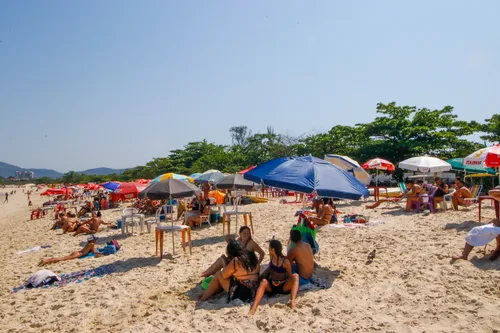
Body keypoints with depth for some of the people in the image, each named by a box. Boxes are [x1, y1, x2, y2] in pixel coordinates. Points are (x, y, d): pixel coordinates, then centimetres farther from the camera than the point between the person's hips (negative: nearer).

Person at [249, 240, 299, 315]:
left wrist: (281, 282, -21)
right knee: (263, 282, -33)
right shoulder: (272, 257, 4)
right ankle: (254, 307, -45)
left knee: (295, 276, -28)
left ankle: (292, 301, -41)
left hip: (283, 286, -3)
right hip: (270, 285, 3)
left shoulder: (285, 261, -11)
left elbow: (290, 277, -4)